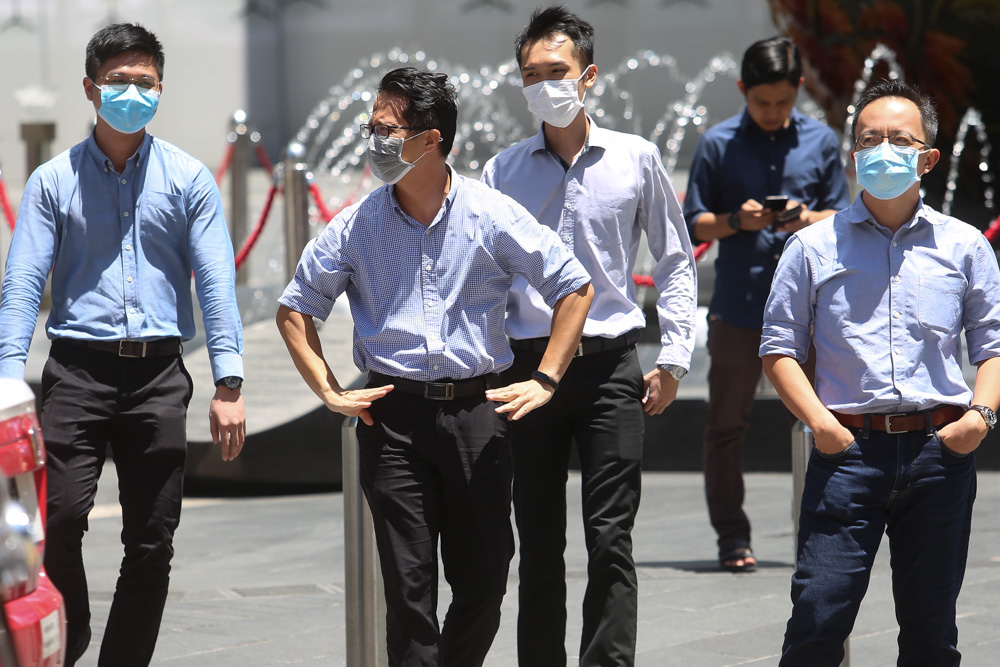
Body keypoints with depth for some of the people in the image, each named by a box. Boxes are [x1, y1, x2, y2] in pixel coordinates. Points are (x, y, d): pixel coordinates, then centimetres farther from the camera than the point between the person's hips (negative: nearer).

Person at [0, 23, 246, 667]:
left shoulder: (189, 179, 7)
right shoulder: (54, 180, 6)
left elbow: (216, 282, 1)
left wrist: (229, 384, -9)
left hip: (159, 377, 1)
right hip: (78, 372, -1)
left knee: (152, 544, 3)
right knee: (59, 521, -14)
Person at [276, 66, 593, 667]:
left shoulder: (493, 216, -2)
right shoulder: (357, 226, 3)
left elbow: (575, 288, 4)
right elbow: (296, 308, 12)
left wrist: (545, 382, -2)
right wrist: (330, 391, 2)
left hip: (478, 410, 0)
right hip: (394, 414, 0)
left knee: (484, 577, 4)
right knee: (408, 581, -1)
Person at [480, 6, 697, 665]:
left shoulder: (636, 159, 4)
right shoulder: (504, 171, 7)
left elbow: (675, 260, 10)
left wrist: (673, 358, 3)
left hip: (610, 365, -1)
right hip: (527, 364, 2)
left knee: (610, 538, -6)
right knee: (539, 542, 7)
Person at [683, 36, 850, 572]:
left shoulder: (821, 141, 8)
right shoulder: (718, 144, 2)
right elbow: (693, 224, 5)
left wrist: (811, 220, -10)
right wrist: (735, 221, -14)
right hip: (737, 304, -1)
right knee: (726, 426, 2)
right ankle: (733, 538, 9)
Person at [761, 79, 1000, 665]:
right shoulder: (814, 247, 7)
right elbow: (780, 347, 8)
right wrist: (818, 421, -6)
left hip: (941, 450, 1)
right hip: (849, 449, -1)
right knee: (818, 613, -10)